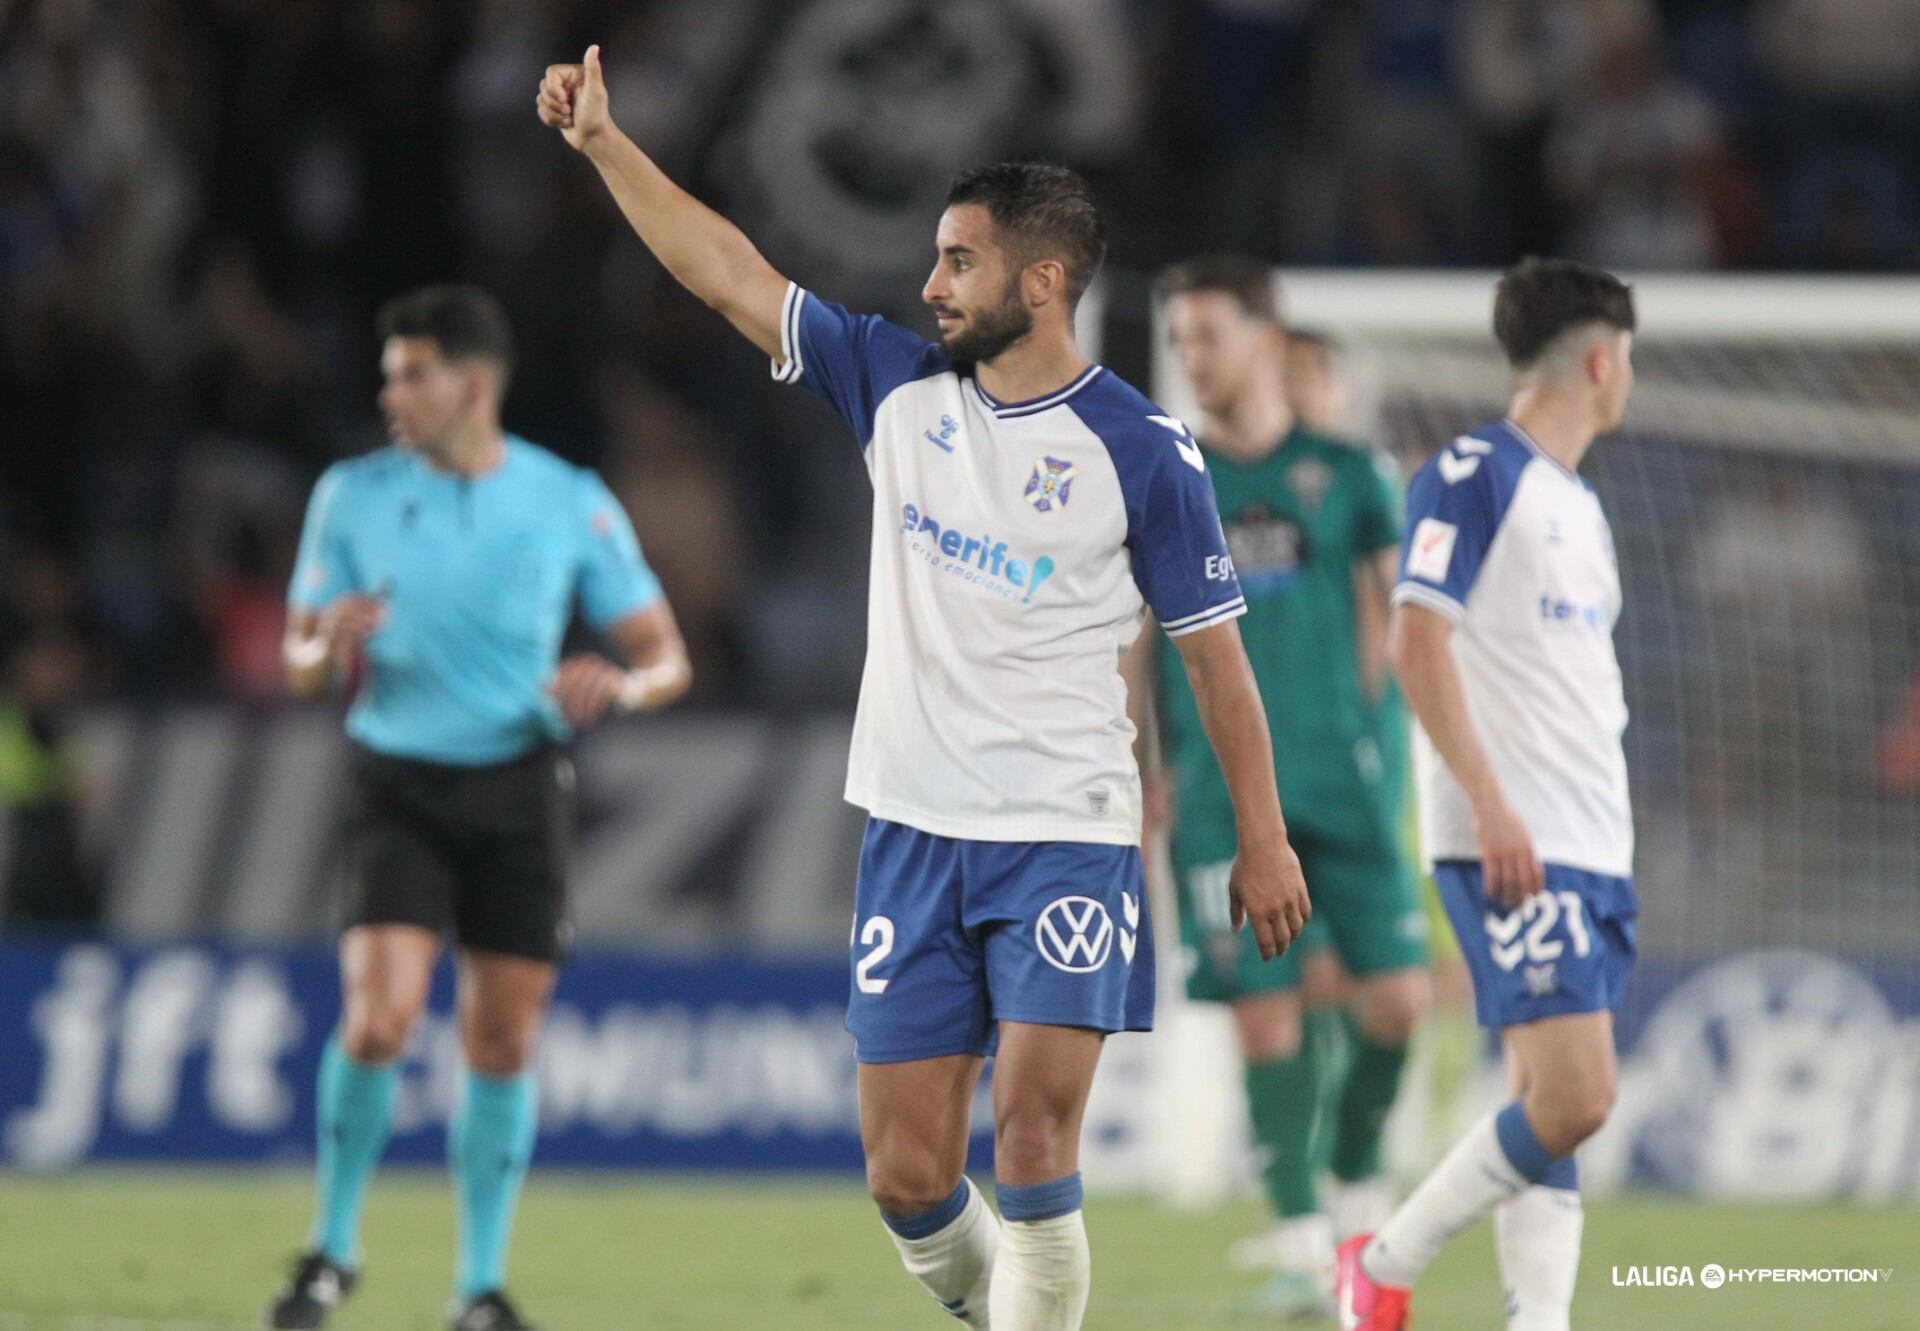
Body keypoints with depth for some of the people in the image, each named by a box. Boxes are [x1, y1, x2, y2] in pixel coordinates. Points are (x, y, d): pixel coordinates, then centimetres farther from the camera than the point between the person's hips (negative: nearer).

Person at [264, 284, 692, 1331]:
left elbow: (666, 659, 3)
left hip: (518, 785, 1)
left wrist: (620, 684, -20)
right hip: (399, 786, -1)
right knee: (377, 1021, -17)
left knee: (503, 1044, 1)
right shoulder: (354, 495, 1)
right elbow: (298, 665, 7)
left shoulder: (570, 503, -1)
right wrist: (329, 645, -17)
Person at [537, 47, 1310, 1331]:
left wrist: (1264, 841, 1)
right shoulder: (899, 386, 4)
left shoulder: (1142, 450, -8)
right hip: (913, 834, 4)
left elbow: (1213, 649, -2)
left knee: (1033, 1145, -16)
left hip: (1065, 841, -4)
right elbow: (730, 273, 8)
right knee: (908, 1178, 2)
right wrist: (603, 139, 3)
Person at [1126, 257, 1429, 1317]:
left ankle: (1356, 1173, 18)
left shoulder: (1344, 474, 7)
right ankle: (1301, 1240, 1)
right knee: (1264, 1012, -6)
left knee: (1395, 995, -8)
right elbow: (1129, 647, 12)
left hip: (1340, 776, 0)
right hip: (1216, 788, 0)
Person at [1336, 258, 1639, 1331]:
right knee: (1573, 1099, -16)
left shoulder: (1580, 504, 20)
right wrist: (1490, 800, -22)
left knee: (1558, 1104, 4)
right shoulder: (1474, 473, -7)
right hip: (1511, 843, -9)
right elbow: (1418, 641, -15)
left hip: (1592, 847, 9)